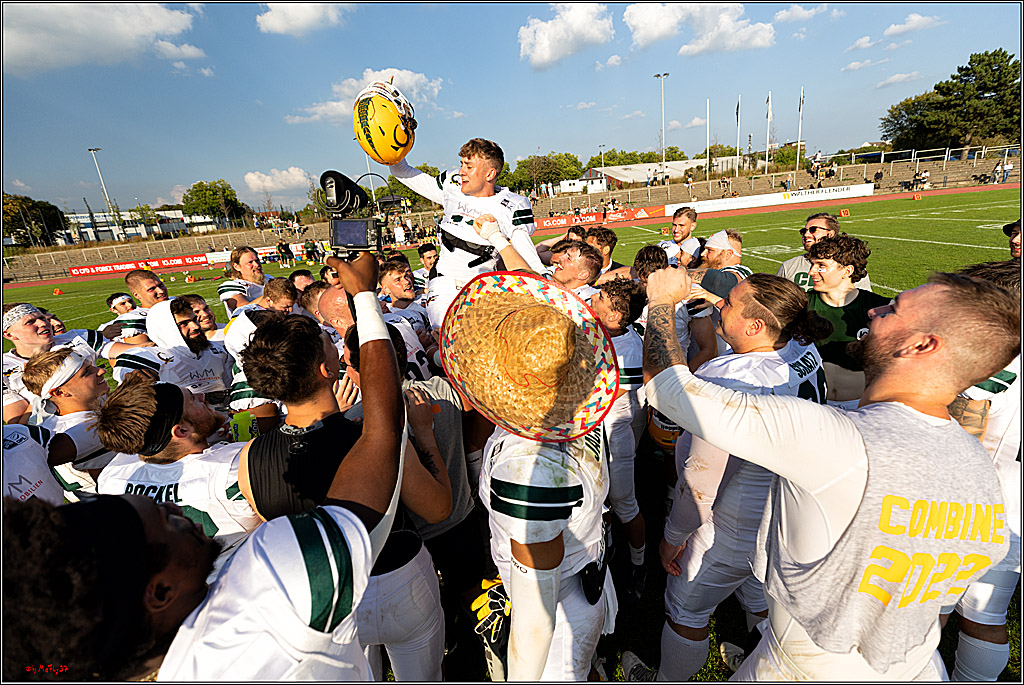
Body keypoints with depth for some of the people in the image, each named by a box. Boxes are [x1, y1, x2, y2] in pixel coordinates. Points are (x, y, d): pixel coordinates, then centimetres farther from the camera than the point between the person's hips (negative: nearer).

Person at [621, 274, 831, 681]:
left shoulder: (729, 383, -37)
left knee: (686, 610, 18)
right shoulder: (805, 353, -12)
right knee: (760, 599, 33)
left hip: (735, 534, -7)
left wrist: (673, 537, -14)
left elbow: (701, 480, -29)